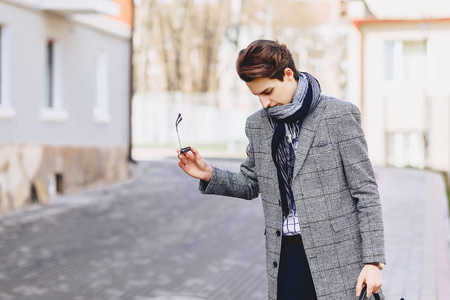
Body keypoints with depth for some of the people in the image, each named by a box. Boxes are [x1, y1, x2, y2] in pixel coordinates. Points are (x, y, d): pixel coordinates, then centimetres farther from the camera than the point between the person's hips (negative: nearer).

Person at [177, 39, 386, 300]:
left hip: (338, 255, -4)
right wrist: (210, 175, 1)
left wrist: (373, 260, -10)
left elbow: (366, 191, -6)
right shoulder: (258, 125, 9)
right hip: (287, 256, 4)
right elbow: (251, 185, 20)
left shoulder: (340, 116, -6)